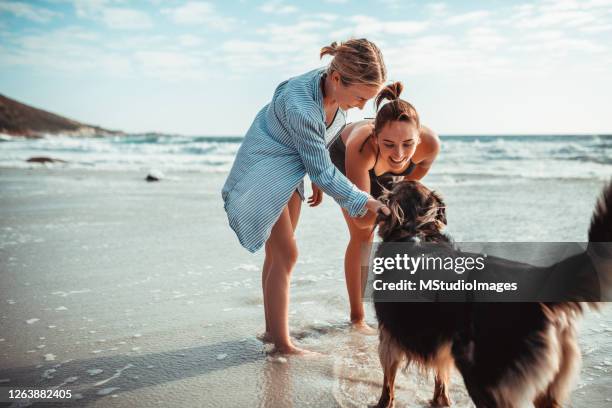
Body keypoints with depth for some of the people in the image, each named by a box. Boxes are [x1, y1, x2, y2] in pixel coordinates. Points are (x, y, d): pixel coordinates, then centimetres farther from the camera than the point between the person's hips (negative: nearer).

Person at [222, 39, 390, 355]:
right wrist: (363, 202, -21)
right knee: (285, 254, -10)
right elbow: (322, 172, -27)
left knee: (278, 253, 12)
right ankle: (282, 344, -1)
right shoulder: (301, 109, -38)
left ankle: (272, 330, 23)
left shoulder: (330, 85, -14)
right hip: (264, 172, -9)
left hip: (290, 171, 9)